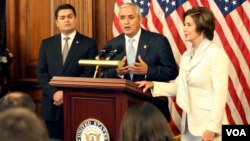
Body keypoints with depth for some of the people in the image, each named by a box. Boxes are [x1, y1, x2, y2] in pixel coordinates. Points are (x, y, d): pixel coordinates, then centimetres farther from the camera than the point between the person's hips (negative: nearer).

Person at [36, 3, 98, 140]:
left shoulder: (89, 43, 2)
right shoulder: (47, 43, 12)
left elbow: (90, 73, -5)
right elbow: (41, 72, 5)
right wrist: (54, 93, -11)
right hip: (52, 105, 3)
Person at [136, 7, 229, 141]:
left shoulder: (217, 53, -11)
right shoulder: (187, 55, 13)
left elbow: (220, 94, -15)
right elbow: (179, 87, 13)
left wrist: (212, 127, -19)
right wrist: (153, 85, 0)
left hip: (208, 122, -7)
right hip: (188, 121, 7)